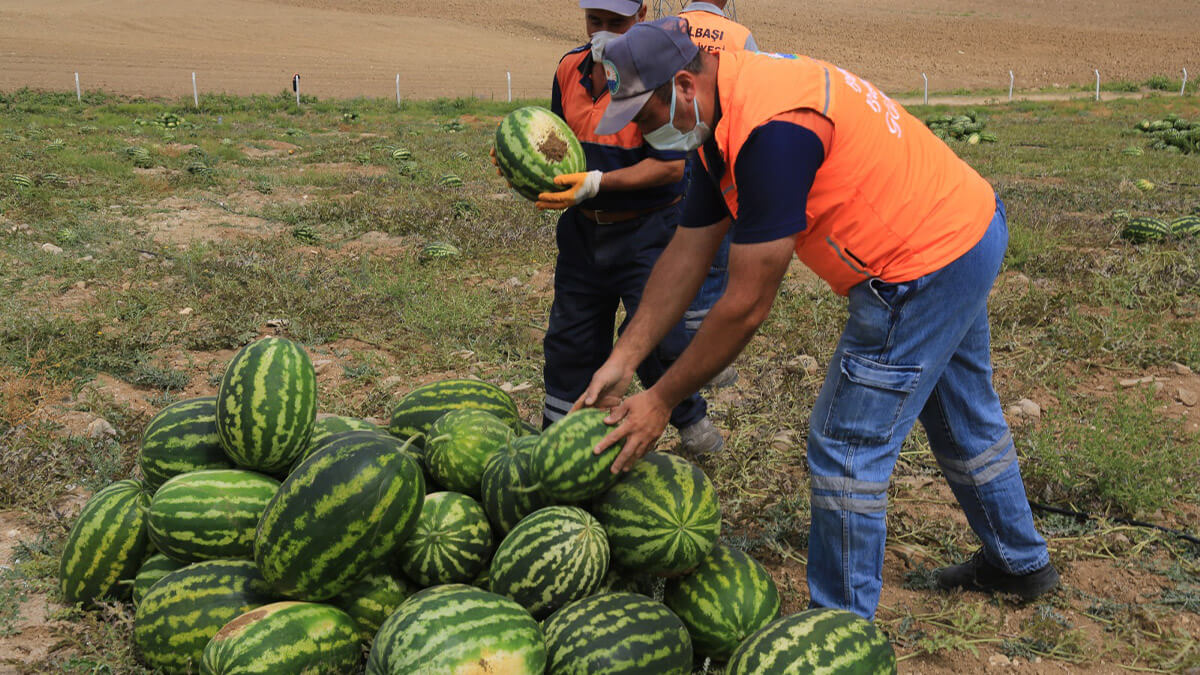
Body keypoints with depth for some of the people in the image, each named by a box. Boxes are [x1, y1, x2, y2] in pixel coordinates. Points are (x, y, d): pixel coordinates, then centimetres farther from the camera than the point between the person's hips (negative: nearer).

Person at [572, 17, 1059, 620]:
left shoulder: (771, 130, -31)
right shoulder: (727, 112, 2)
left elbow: (747, 305, -26)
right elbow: (686, 254, 6)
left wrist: (660, 400, -17)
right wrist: (621, 360, 3)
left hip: (926, 264, -10)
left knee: (846, 447, -2)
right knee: (962, 419, 27)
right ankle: (1019, 562, 48)